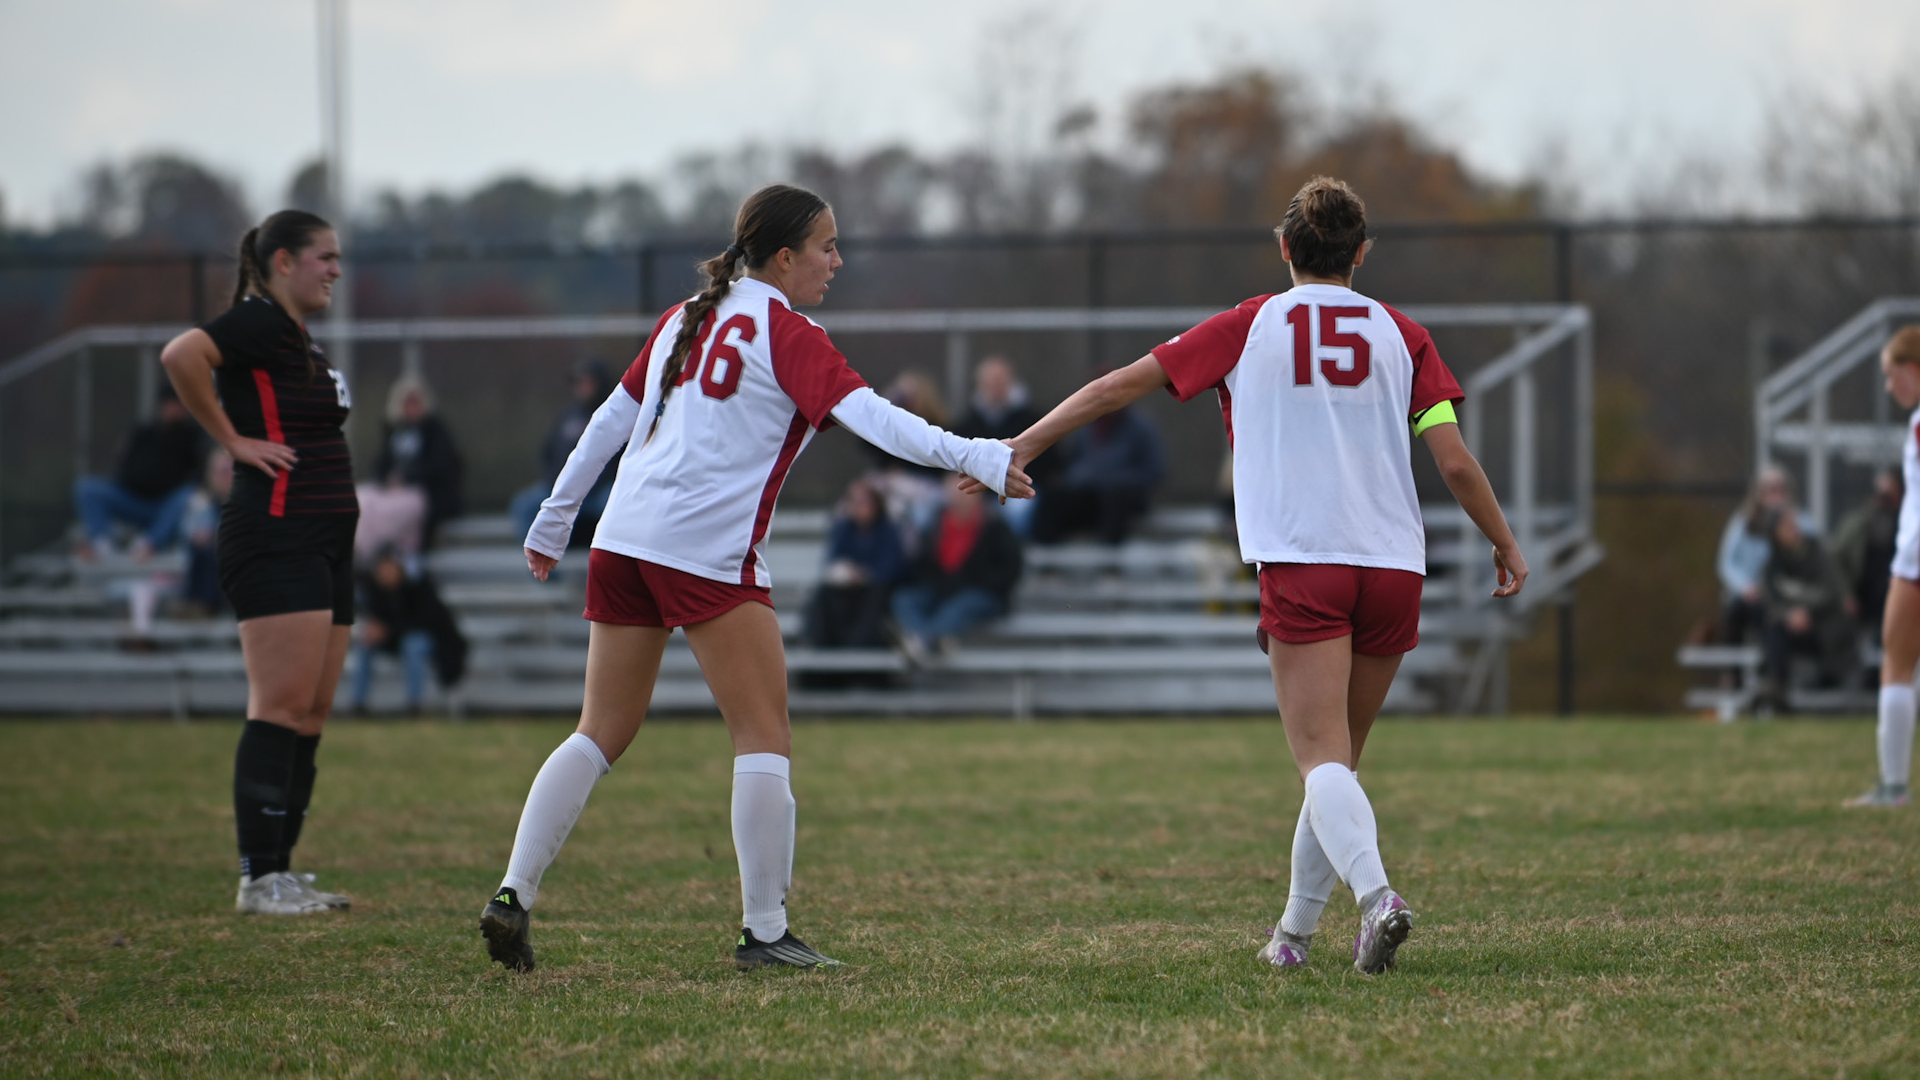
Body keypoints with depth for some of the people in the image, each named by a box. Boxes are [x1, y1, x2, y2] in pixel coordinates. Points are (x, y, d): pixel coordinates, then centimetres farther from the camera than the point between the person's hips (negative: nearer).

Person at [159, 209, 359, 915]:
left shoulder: (297, 336, 19)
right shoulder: (259, 324, -11)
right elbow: (181, 355, -28)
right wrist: (232, 439, -20)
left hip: (323, 542, 10)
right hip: (274, 536, -10)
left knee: (312, 712, 8)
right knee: (282, 708, -12)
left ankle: (278, 871, 12)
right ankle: (260, 880, -11)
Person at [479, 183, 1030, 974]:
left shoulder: (685, 318, 18)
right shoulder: (787, 336, -3)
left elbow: (610, 420, 21)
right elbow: (868, 416, -16)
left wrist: (553, 522, 27)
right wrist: (970, 457, -21)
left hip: (623, 539, 7)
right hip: (708, 550, -7)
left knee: (601, 733, 11)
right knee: (765, 737, 0)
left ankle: (514, 893, 1)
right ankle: (764, 930, -3)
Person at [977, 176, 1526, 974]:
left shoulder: (1249, 327, 6)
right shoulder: (1401, 336, 10)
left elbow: (1119, 387, 8)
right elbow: (1455, 462, 4)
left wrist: (1022, 446, 16)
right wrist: (1506, 547, 18)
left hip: (1300, 565, -3)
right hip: (1394, 563, 3)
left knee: (1322, 761, -9)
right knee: (1339, 759, 15)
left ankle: (1376, 894, -33)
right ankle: (1296, 930, 20)